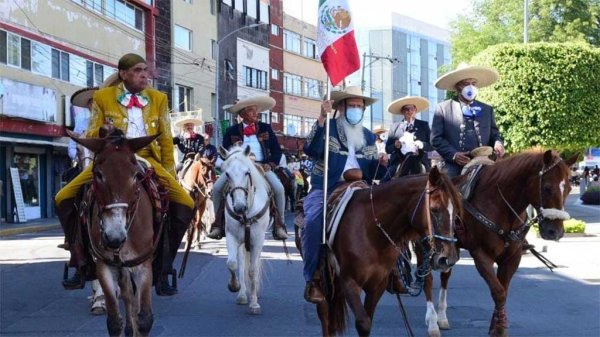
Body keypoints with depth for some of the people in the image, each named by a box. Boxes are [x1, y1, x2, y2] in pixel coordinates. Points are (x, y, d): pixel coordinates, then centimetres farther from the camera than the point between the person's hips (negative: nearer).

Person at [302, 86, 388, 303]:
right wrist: (321, 119, -24)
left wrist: (381, 164, -6)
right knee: (314, 221, -32)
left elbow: (373, 172, 17)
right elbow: (311, 150, -16)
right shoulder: (328, 128, 5)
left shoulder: (368, 137, 19)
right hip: (325, 190, -4)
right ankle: (313, 279, -21)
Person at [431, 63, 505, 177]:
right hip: (455, 169, -3)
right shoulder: (443, 108, 6)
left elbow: (494, 134, 17)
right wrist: (453, 154, -14)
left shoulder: (487, 109, 17)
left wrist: (498, 143, -7)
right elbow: (436, 138, 1)